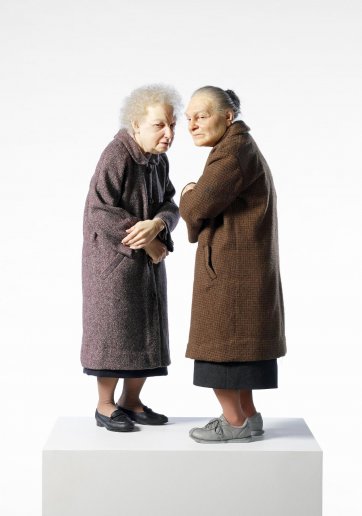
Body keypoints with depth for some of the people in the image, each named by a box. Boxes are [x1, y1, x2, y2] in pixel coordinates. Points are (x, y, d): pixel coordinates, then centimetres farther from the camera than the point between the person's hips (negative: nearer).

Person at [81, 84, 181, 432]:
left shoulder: (159, 160, 4)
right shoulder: (116, 157, -19)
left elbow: (169, 207, 0)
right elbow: (100, 211, -22)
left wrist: (156, 226, -24)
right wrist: (148, 244, -17)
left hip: (147, 259, 8)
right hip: (113, 258, -8)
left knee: (147, 334, 10)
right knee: (113, 331, -1)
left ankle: (131, 402, 22)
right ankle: (105, 406, 12)